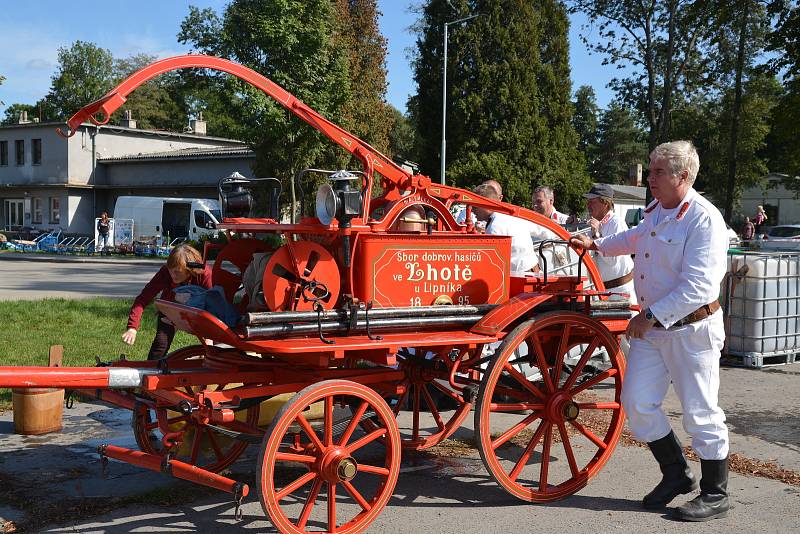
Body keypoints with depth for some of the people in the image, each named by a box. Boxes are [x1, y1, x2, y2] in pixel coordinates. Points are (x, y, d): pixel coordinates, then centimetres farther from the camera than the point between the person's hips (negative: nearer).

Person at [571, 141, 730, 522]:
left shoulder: (703, 219, -18)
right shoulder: (656, 210, 9)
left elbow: (698, 286, -26)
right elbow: (635, 238, 33)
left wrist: (653, 316, -26)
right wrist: (596, 245, 36)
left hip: (692, 329, -8)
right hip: (651, 326, 8)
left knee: (700, 412, 2)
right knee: (637, 401, 6)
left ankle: (715, 495, 18)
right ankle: (675, 473, 26)